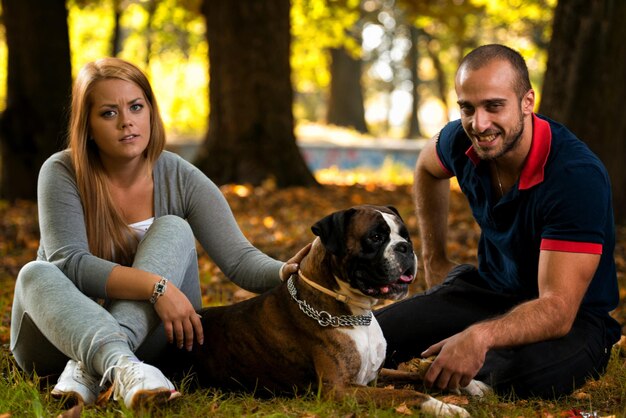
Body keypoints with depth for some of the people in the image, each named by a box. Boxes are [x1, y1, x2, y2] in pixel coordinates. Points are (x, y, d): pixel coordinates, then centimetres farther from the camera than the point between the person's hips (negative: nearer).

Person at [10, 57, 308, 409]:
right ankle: (121, 367, -58)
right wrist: (155, 286, -37)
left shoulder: (181, 180, -6)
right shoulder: (63, 174, -11)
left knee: (174, 229, -21)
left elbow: (238, 258, -15)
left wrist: (284, 273, -38)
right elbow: (70, 263, -24)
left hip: (147, 334, 1)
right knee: (36, 274, -31)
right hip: (61, 333, -1)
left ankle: (88, 368, -38)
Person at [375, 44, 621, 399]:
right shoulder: (462, 141, -10)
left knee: (526, 374, -40)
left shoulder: (579, 176, -29)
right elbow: (427, 168, 20)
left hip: (573, 318, -5)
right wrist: (434, 261, 18)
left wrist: (480, 337, -53)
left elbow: (558, 308, -35)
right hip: (488, 289, 5)